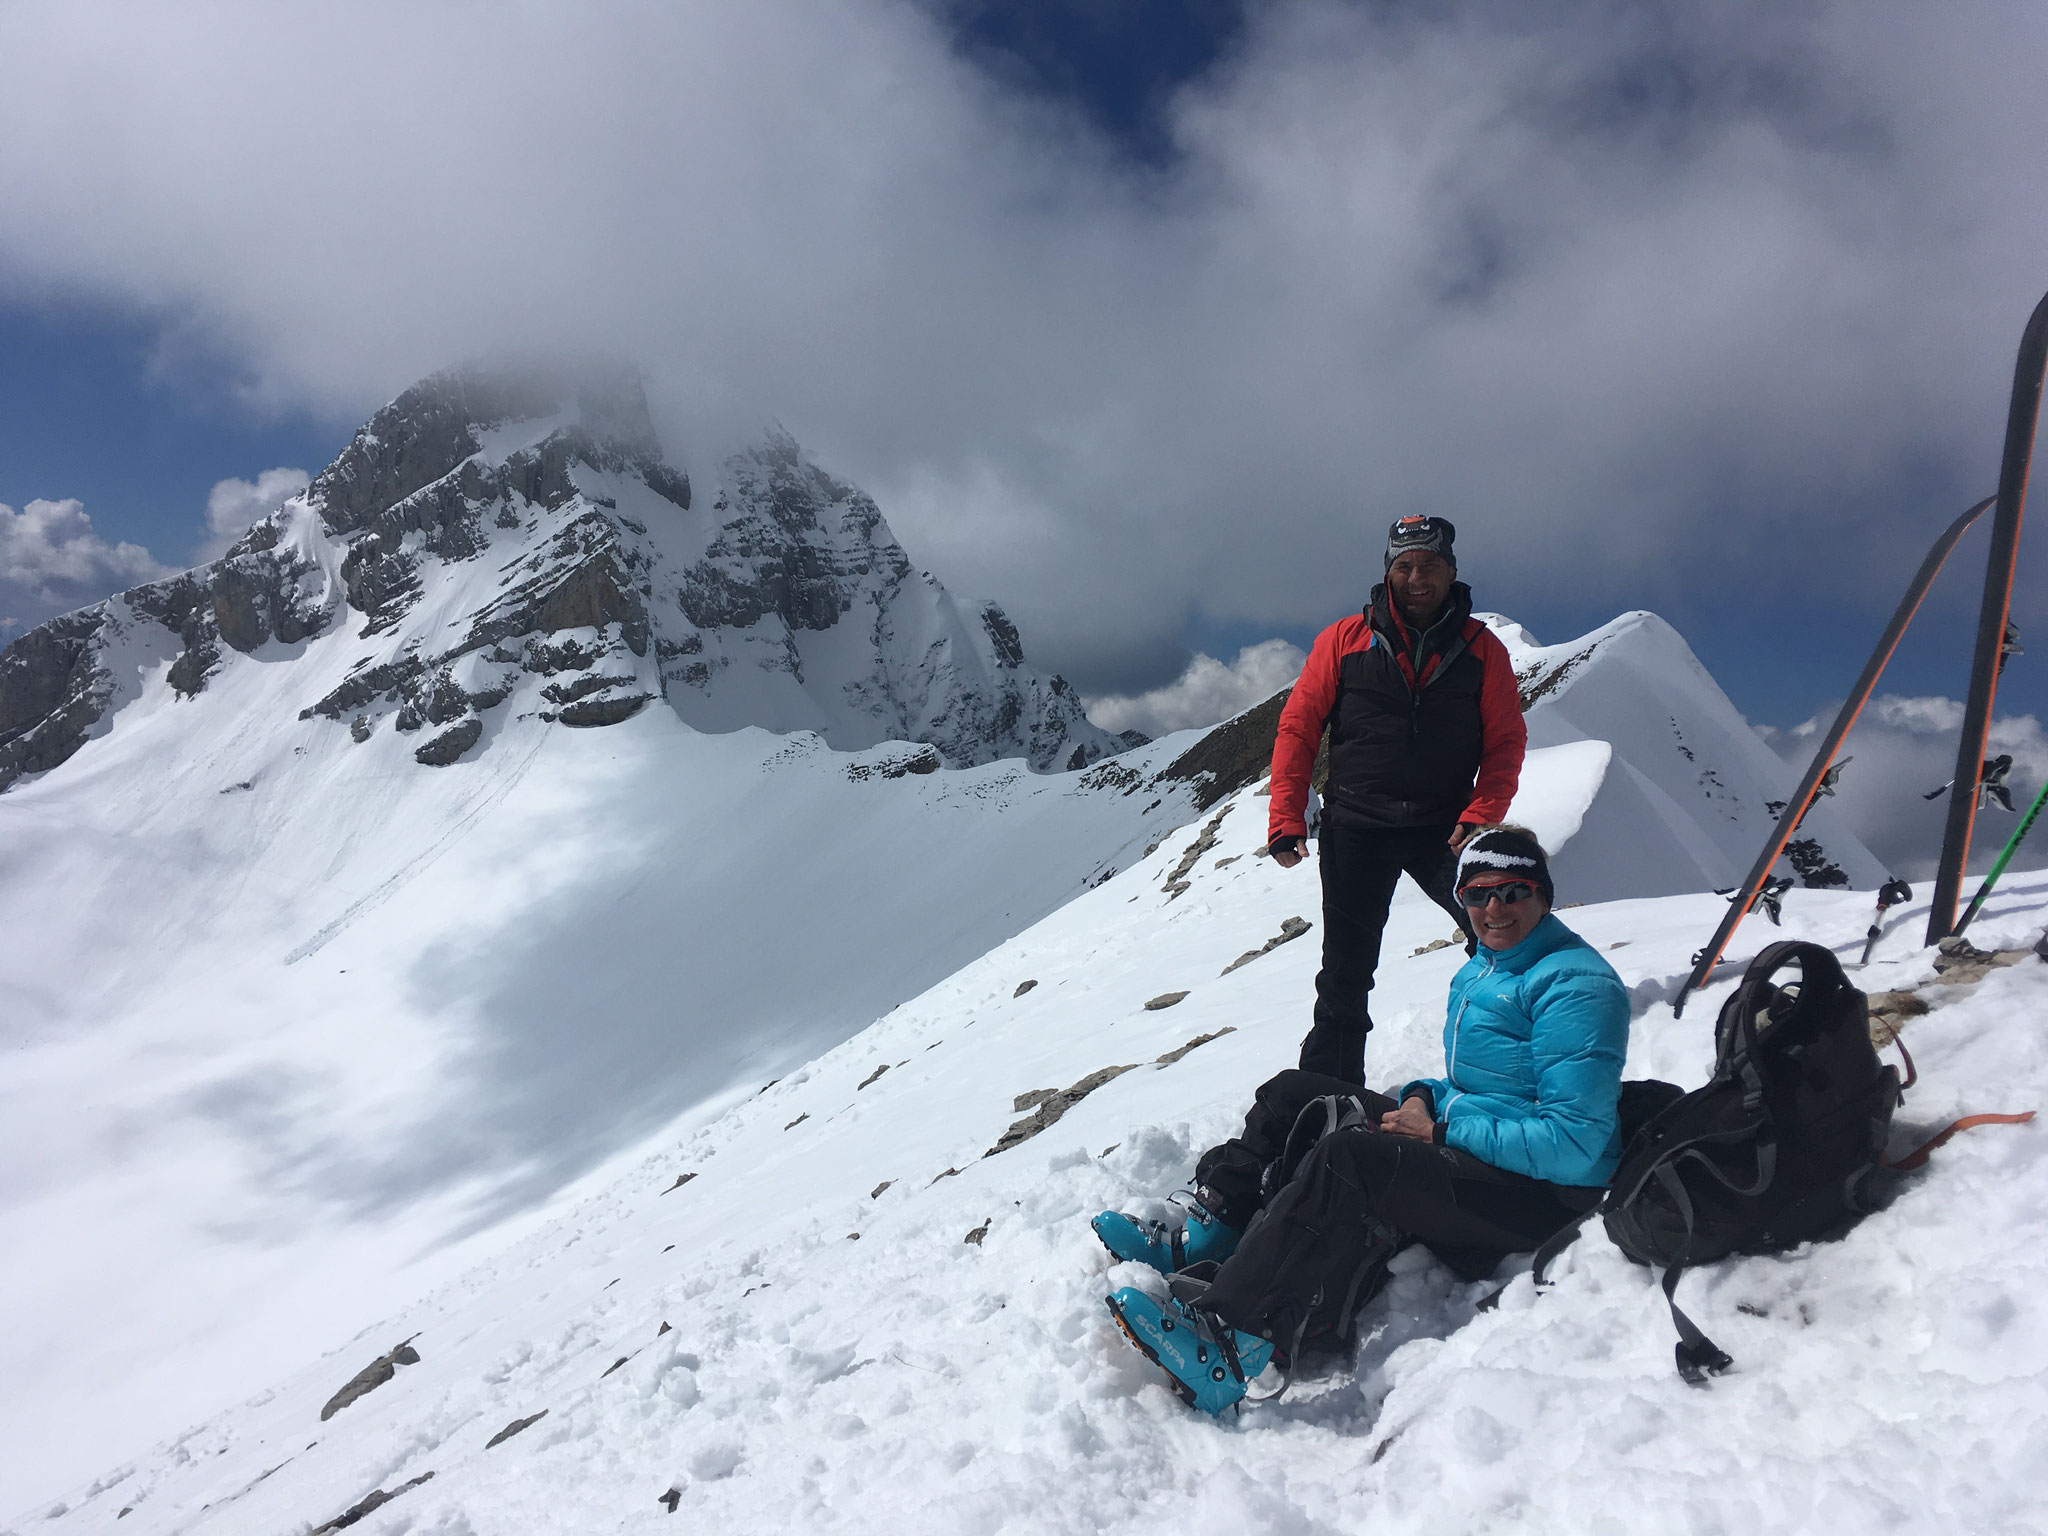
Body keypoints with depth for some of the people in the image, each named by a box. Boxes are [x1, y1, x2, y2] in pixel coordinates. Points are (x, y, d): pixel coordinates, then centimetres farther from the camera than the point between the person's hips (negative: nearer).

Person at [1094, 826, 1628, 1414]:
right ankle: (1197, 1245, -3)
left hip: (1540, 1190, -10)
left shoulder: (1574, 984, -16)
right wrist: (1423, 1097, -2)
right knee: (1294, 1095, 4)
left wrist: (1442, 1130, -19)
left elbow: (1573, 1142, -23)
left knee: (1347, 1162, -33)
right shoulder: (1478, 973, 13)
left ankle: (1230, 1345, -36)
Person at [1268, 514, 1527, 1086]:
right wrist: (1286, 820, -4)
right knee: (1346, 971, 5)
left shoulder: (1481, 648, 4)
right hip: (1356, 829, 0)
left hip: (1443, 829, 1)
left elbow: (1506, 741, 3)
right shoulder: (1345, 640, 2)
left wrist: (1479, 818, -12)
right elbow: (1298, 727, 3)